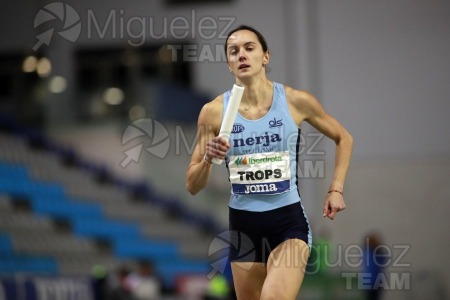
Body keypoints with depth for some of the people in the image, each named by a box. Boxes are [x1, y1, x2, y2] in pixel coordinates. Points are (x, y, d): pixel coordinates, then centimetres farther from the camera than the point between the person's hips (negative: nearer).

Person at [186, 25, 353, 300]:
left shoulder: (296, 101, -4)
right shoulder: (214, 111, -2)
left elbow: (343, 138, 14)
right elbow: (193, 187, 2)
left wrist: (336, 190, 3)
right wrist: (207, 160, -19)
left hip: (288, 219, -3)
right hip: (242, 225, 3)